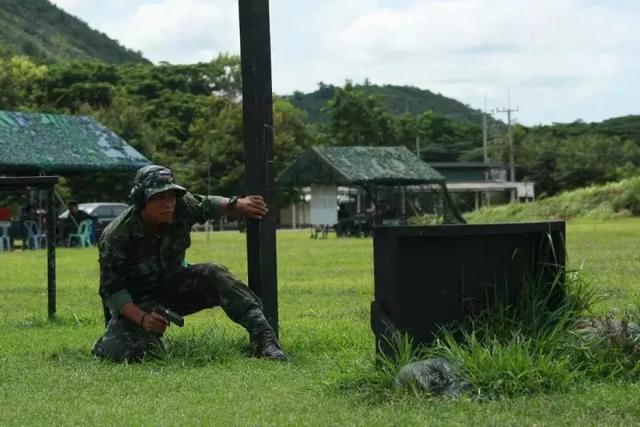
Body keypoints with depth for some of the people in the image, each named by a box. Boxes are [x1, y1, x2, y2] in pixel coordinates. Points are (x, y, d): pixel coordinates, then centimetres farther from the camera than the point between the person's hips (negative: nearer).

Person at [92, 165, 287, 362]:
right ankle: (150, 342, 9)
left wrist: (238, 204, -9)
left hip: (174, 285, 4)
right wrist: (142, 318, -34)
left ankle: (263, 337, -21)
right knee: (116, 350, -27)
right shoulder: (115, 237, -28)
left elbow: (206, 205, 10)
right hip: (136, 303, -4)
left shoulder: (181, 206, -16)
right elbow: (111, 289, -21)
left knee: (215, 276, -23)